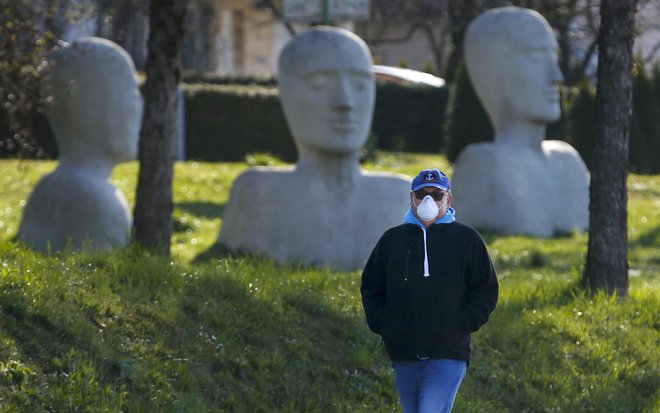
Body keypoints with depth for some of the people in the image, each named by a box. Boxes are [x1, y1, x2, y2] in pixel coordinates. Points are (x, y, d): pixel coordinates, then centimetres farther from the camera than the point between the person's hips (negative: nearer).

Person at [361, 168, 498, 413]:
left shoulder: (465, 239, 5)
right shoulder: (393, 239, 13)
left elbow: (486, 291, 6)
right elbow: (370, 287, 21)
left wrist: (461, 325, -6)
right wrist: (381, 324, 6)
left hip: (447, 358, -4)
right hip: (403, 357, 4)